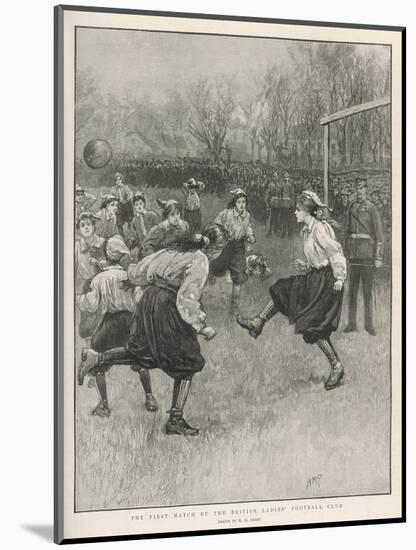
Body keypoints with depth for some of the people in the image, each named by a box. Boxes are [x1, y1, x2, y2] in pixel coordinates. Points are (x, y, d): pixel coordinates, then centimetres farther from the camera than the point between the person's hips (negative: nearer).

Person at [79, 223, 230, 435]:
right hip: (168, 309, -7)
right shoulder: (200, 261, -11)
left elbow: (140, 271, 17)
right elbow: (187, 299, -20)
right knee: (187, 364, 5)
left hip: (148, 300, 8)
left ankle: (98, 359, 11)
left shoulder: (175, 249, 12)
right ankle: (175, 421, 6)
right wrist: (201, 325, -13)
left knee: (141, 351, 26)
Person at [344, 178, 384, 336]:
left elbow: (379, 235, -6)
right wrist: (347, 250, 12)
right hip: (353, 252, 4)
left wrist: (379, 257, -10)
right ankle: (351, 323, 10)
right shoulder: (351, 208, 11)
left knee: (368, 290, -1)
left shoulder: (372, 209, -3)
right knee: (352, 288, 5)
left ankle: (369, 324, 4)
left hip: (367, 251, -4)